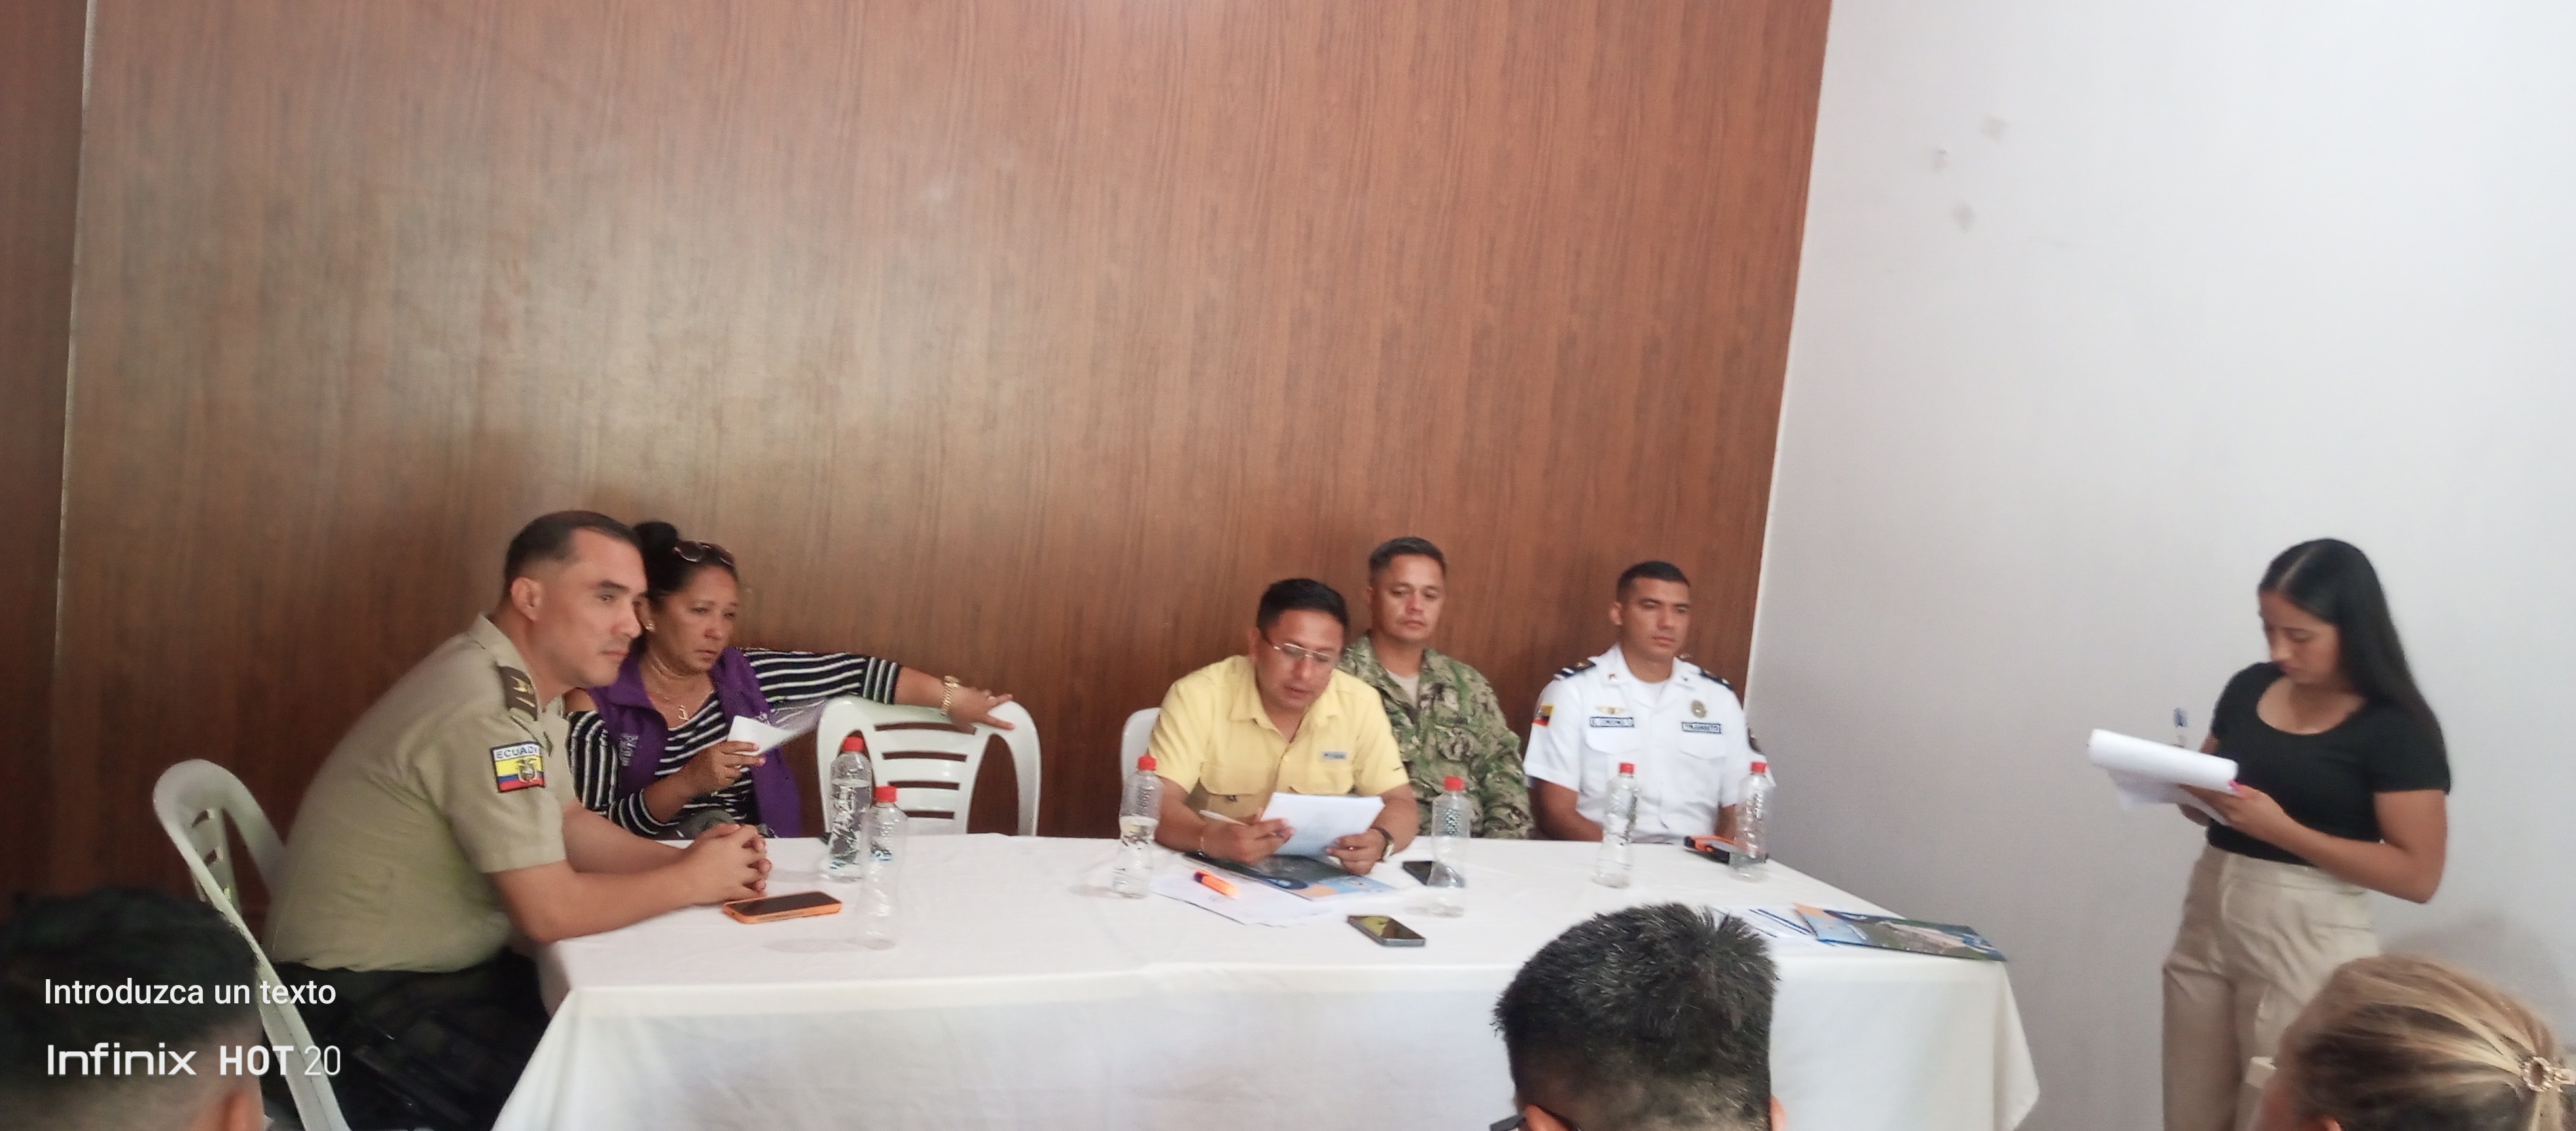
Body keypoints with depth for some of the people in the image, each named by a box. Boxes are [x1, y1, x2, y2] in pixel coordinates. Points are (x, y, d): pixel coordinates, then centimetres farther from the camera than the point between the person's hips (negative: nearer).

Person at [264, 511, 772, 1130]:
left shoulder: (518, 679, 3)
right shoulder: (488, 710, -28)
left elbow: (566, 824, 12)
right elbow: (549, 911, -27)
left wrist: (682, 855, -5)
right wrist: (691, 881, -14)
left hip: (432, 965, 9)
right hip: (364, 1003, -9)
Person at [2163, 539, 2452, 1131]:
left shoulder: (2396, 729, -11)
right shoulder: (2249, 688, 5)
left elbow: (2418, 874, -14)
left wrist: (2282, 828, -22)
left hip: (2308, 938, -5)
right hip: (2207, 917, 5)